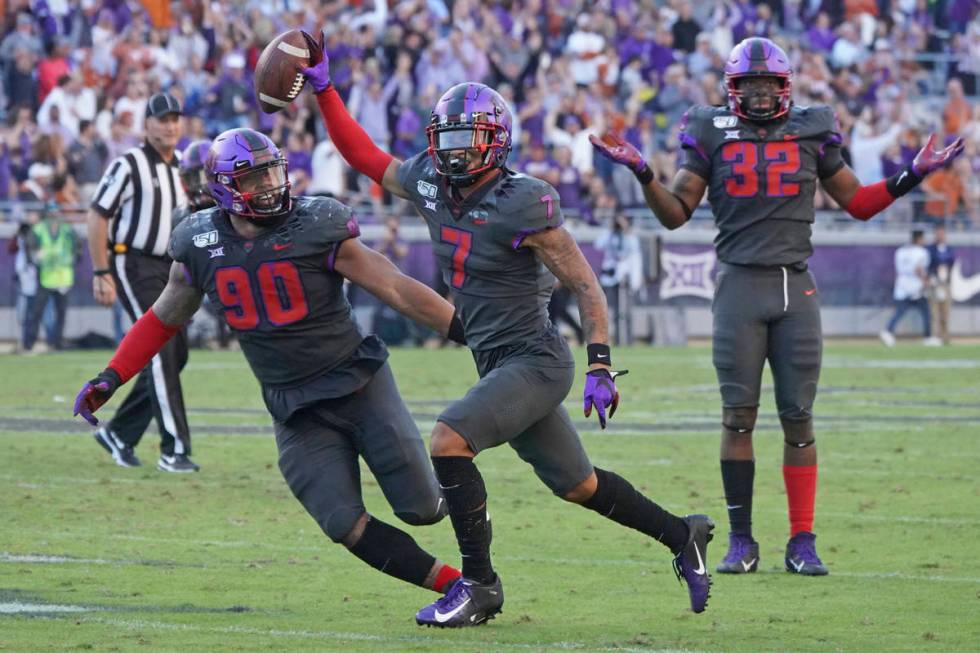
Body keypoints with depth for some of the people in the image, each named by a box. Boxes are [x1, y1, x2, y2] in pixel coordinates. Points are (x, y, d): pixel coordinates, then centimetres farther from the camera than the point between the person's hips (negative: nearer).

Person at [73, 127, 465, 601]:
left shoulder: (316, 228, -13)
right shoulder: (201, 245, -2)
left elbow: (396, 290, -11)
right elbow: (164, 319, 13)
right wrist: (109, 380, 6)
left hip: (359, 384, -3)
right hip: (297, 414, 3)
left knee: (421, 509, -4)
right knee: (346, 526, -13)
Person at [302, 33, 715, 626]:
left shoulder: (521, 204, -19)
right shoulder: (431, 184, 2)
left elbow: (585, 285, -16)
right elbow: (366, 159, 16)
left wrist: (601, 365, -23)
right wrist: (323, 89, 8)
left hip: (536, 361, -8)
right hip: (501, 363, 8)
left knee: (448, 440, -21)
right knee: (578, 486, 17)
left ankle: (479, 585, -13)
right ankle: (681, 534, 34)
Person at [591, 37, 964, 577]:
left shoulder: (811, 133, 8)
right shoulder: (713, 134, 4)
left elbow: (858, 203, 16)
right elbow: (676, 214, 5)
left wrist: (911, 177, 4)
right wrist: (642, 175, -10)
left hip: (796, 288, 1)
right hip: (740, 285, -1)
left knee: (798, 417, 0)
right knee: (738, 415, -2)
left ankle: (802, 542, 4)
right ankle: (741, 540, 5)